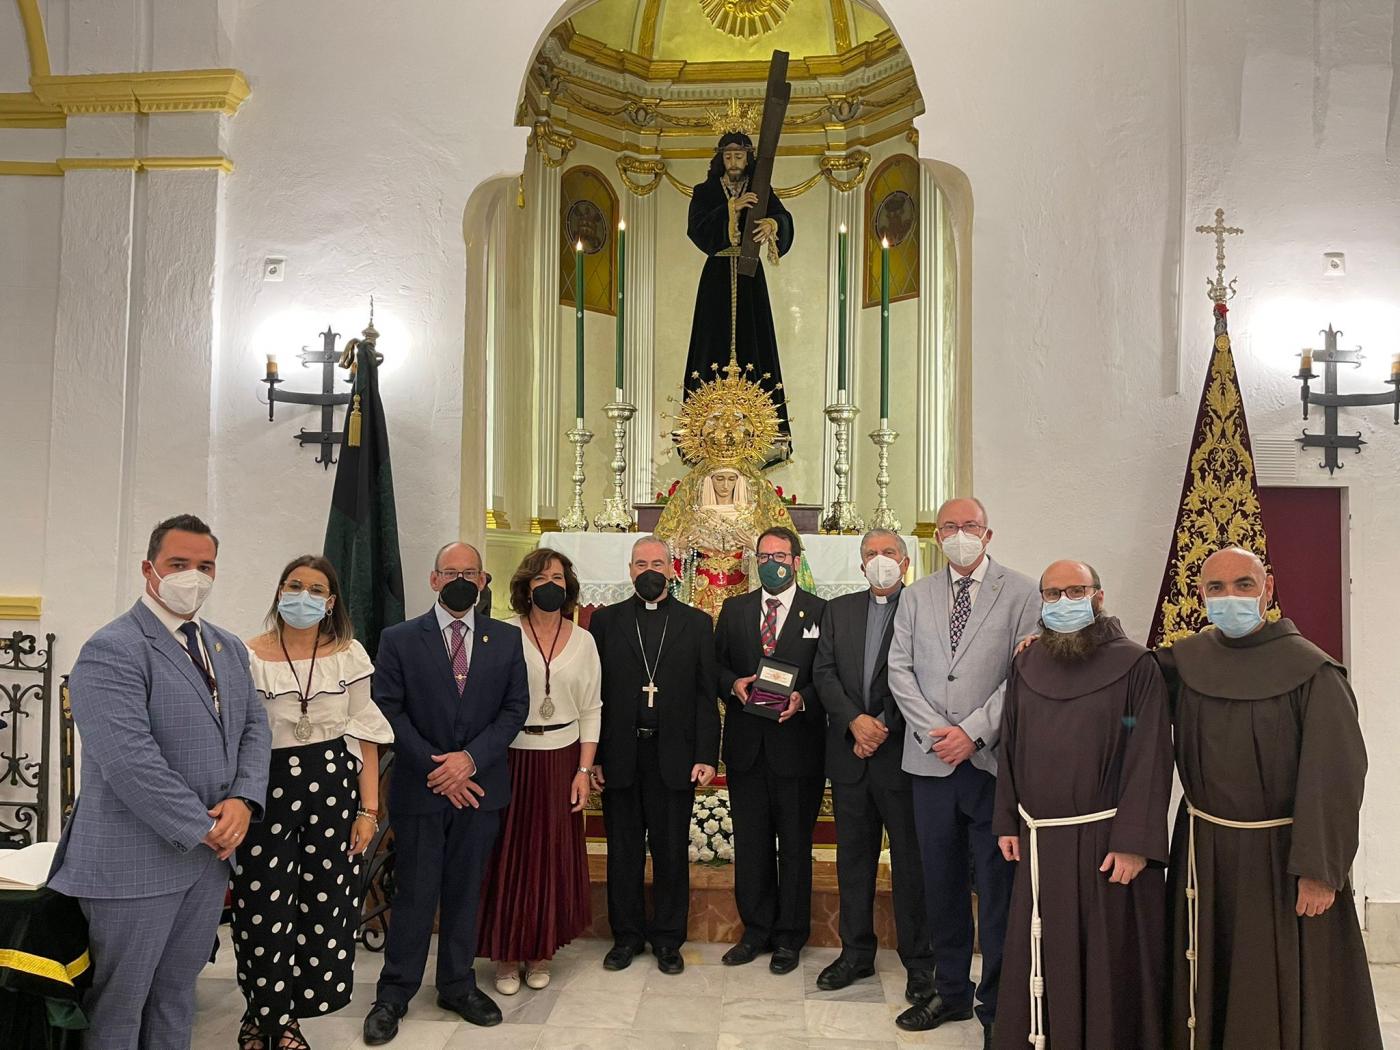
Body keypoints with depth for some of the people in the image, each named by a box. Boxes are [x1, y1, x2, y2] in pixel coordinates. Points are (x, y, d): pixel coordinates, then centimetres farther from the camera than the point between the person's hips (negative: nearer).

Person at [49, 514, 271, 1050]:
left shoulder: (229, 648, 10)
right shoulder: (111, 650, -15)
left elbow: (253, 726, 9)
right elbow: (129, 759, -23)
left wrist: (243, 800, -9)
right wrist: (203, 828, -19)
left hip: (210, 854, 7)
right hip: (137, 860, -7)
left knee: (177, 990, 19)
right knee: (119, 1004, 9)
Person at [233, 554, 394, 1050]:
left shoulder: (349, 655, 2)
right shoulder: (248, 656, -3)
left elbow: (365, 736, 4)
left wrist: (368, 808, 1)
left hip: (332, 789, 2)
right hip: (267, 789, -2)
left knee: (324, 906, 6)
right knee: (265, 910, 3)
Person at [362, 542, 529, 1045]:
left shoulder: (506, 639, 3)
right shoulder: (399, 639, -2)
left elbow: (515, 708, 1)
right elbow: (389, 711, -6)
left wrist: (471, 758, -12)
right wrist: (437, 768, -11)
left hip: (479, 786, 2)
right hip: (418, 788, -2)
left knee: (466, 890, 13)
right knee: (414, 893, 5)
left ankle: (458, 985, 29)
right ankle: (394, 994, 22)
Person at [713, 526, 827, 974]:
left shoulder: (822, 613, -1)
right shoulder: (734, 610, 10)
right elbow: (716, 665, 10)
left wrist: (803, 699, -19)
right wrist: (734, 684, -10)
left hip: (797, 744, -3)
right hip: (746, 745, 3)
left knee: (795, 844, 9)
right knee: (750, 843, 12)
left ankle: (789, 937, 24)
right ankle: (756, 929, 28)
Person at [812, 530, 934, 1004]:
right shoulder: (838, 610, 11)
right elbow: (824, 672, 3)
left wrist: (884, 727, -13)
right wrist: (854, 720, -10)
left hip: (902, 752, -4)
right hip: (849, 754, 4)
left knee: (911, 860, 5)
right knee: (853, 858, 13)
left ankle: (918, 961, 18)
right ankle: (856, 952, 26)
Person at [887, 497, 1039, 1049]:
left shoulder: (1022, 593, 0)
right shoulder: (916, 596, 11)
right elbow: (900, 669, 6)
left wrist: (972, 732, -13)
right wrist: (935, 731, -6)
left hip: (993, 761, -3)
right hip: (931, 759, 4)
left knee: (997, 887, 4)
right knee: (941, 883, 13)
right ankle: (951, 992, 28)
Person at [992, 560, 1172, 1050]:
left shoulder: (1135, 667, -8)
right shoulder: (1025, 667, 7)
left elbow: (1150, 757, -11)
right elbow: (1009, 748, 11)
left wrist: (1135, 843, -15)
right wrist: (1007, 822, 8)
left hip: (1106, 842, -4)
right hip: (1039, 844, 4)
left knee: (1107, 965, 7)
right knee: (1039, 963, 14)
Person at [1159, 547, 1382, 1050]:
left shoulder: (1312, 672, -13)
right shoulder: (1186, 661, 0)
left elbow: (1335, 777, -15)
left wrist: (1319, 870, -18)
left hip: (1281, 856, -4)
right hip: (1203, 852, 4)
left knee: (1286, 993, 8)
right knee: (1206, 987, 17)